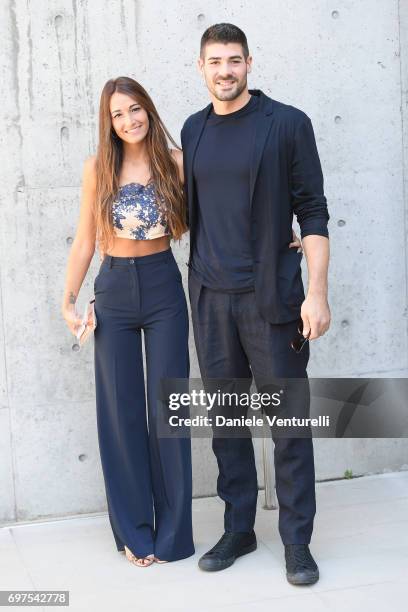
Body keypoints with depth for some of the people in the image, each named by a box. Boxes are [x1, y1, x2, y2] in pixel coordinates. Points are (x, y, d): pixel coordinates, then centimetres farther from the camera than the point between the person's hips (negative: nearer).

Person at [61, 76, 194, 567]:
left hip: (163, 288, -1)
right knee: (121, 410, 6)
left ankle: (171, 530, 18)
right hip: (114, 291, 1)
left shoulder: (175, 160, -3)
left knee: (168, 408, 4)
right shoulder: (98, 168, 0)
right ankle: (134, 530, 21)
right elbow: (84, 242, 4)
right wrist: (69, 299, 1)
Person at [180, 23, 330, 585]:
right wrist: (198, 276, 11)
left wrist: (317, 292, -12)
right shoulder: (194, 130, 11)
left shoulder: (287, 123, -3)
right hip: (210, 297, 4)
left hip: (270, 296, -4)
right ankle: (238, 529, 23)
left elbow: (312, 212, -5)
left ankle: (297, 541, 13)